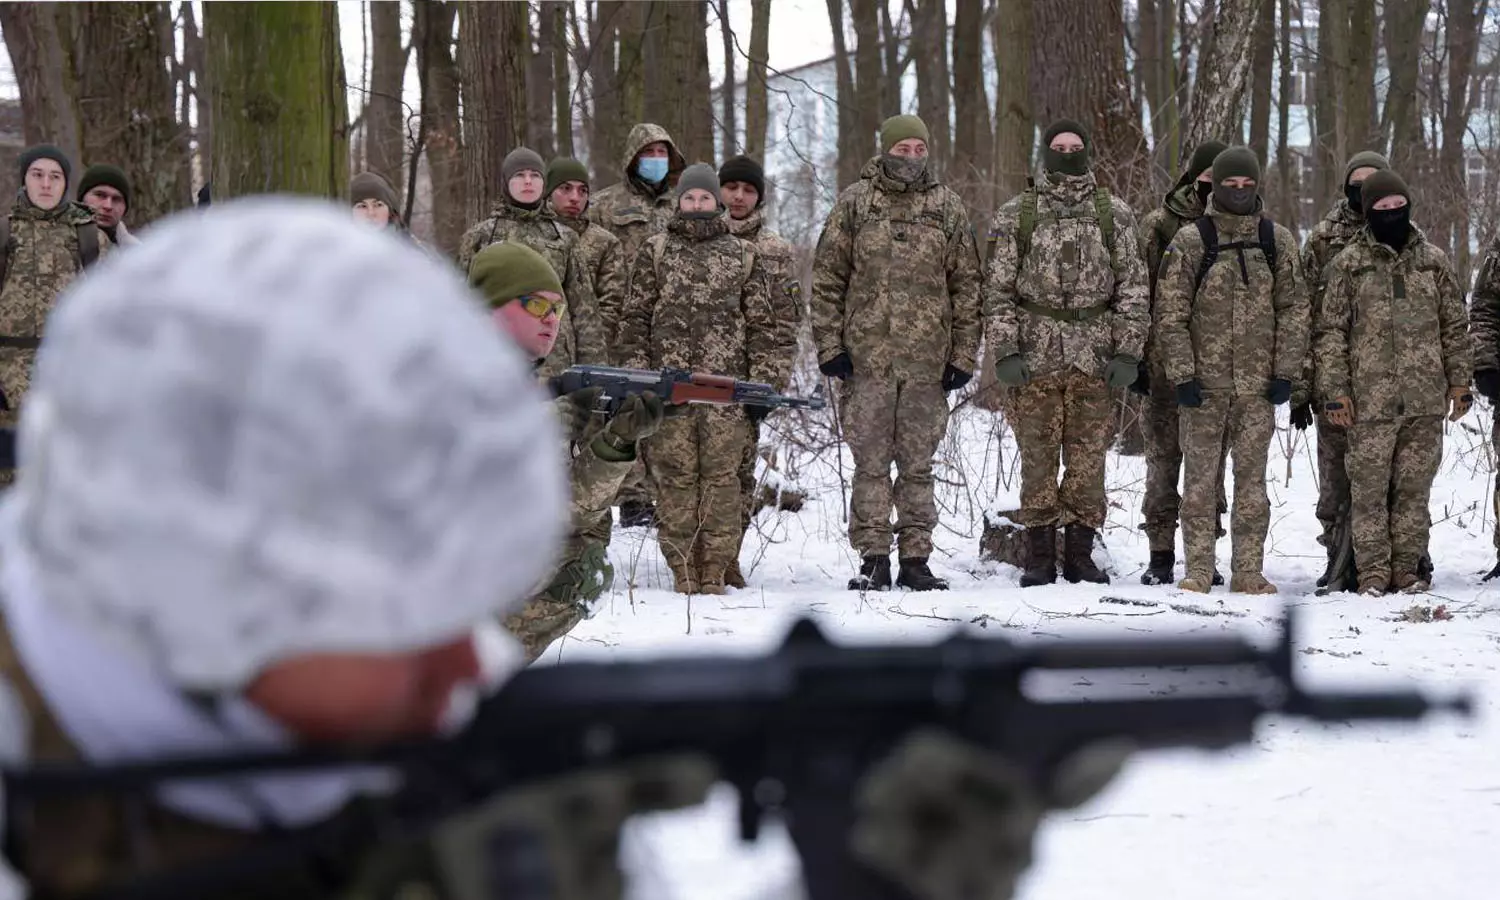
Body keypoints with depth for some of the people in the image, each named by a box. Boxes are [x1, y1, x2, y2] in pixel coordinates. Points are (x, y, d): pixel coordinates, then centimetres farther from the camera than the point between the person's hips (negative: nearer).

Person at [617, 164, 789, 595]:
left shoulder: (743, 255, 12)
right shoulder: (654, 251, 11)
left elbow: (762, 323, 12)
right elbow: (635, 317, 9)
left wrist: (762, 382, 6)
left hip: (726, 384, 0)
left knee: (720, 475, -2)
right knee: (675, 475, -2)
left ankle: (713, 573, 2)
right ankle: (682, 572, 3)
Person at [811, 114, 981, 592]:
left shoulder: (947, 207, 7)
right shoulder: (854, 203, 4)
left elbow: (966, 286, 8)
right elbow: (827, 278, 4)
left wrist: (963, 354, 3)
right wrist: (830, 346, -2)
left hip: (927, 357, 1)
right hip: (868, 355, -1)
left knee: (918, 465, 6)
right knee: (871, 463, 1)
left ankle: (916, 559, 11)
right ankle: (873, 560, 5)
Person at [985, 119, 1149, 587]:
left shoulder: (1114, 214, 7)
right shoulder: (1016, 215, 5)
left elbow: (1133, 286, 5)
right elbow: (998, 289, 3)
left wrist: (1128, 351, -3)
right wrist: (1005, 351, -7)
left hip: (1095, 356, 1)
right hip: (1036, 355, -1)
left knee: (1089, 459, 3)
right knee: (1038, 457, 1)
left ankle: (1080, 554, 11)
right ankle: (1039, 558, 8)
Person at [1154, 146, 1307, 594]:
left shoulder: (1277, 242, 7)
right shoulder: (1190, 243, 0)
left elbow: (1293, 311, 8)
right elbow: (1171, 314, -1)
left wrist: (1285, 372, 1)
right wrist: (1182, 375, -7)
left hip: (1258, 387, 2)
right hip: (1204, 384, -1)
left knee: (1252, 481, 5)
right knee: (1200, 481, 0)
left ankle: (1248, 570, 10)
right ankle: (1198, 570, 6)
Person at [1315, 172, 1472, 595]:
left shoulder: (1433, 261, 10)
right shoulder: (1348, 264, 3)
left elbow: (1455, 325, 14)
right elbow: (1331, 329, 2)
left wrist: (1460, 382, 8)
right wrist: (1335, 388, -4)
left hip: (1426, 398, 2)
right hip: (1370, 398, -2)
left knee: (1415, 485, 5)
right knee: (1370, 485, -2)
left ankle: (1407, 566, 12)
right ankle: (1373, 570, 5)